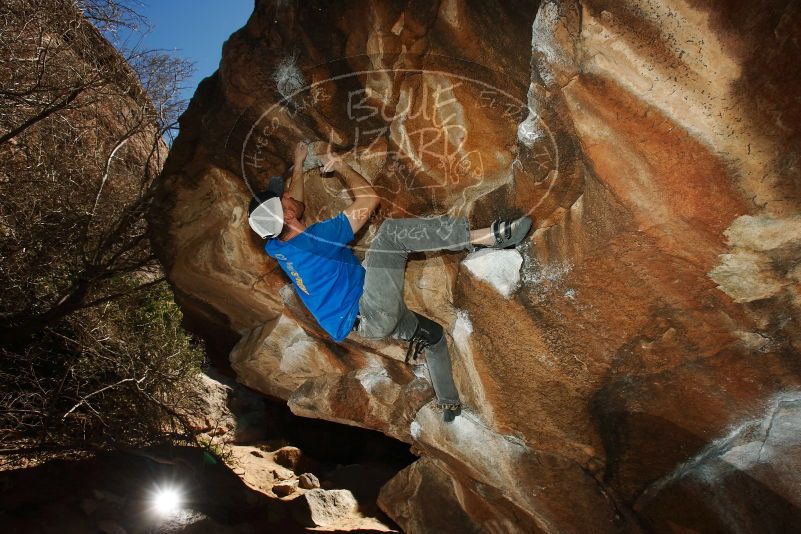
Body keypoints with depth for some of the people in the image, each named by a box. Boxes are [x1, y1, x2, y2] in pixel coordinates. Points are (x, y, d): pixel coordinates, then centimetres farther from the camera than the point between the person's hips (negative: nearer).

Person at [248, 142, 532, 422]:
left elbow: (292, 204, 28)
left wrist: (299, 165, 38)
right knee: (390, 232, -20)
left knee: (433, 332, 27)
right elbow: (369, 198, -12)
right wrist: (338, 165, 2)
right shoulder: (316, 237, -19)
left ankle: (449, 403, 36)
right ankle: (484, 236, -31)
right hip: (370, 312, -10)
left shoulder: (275, 247, 6)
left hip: (365, 322, 10)